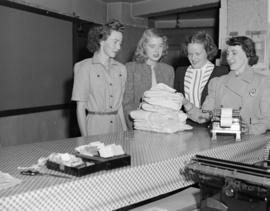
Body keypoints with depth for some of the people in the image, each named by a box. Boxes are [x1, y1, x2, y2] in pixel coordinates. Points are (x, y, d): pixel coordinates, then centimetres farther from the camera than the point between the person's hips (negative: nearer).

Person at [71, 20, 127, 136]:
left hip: (116, 124, 4)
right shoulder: (85, 68, -6)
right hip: (95, 126, -4)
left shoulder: (121, 69, 8)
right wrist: (85, 139, -10)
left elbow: (120, 104, 9)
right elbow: (80, 107, -6)